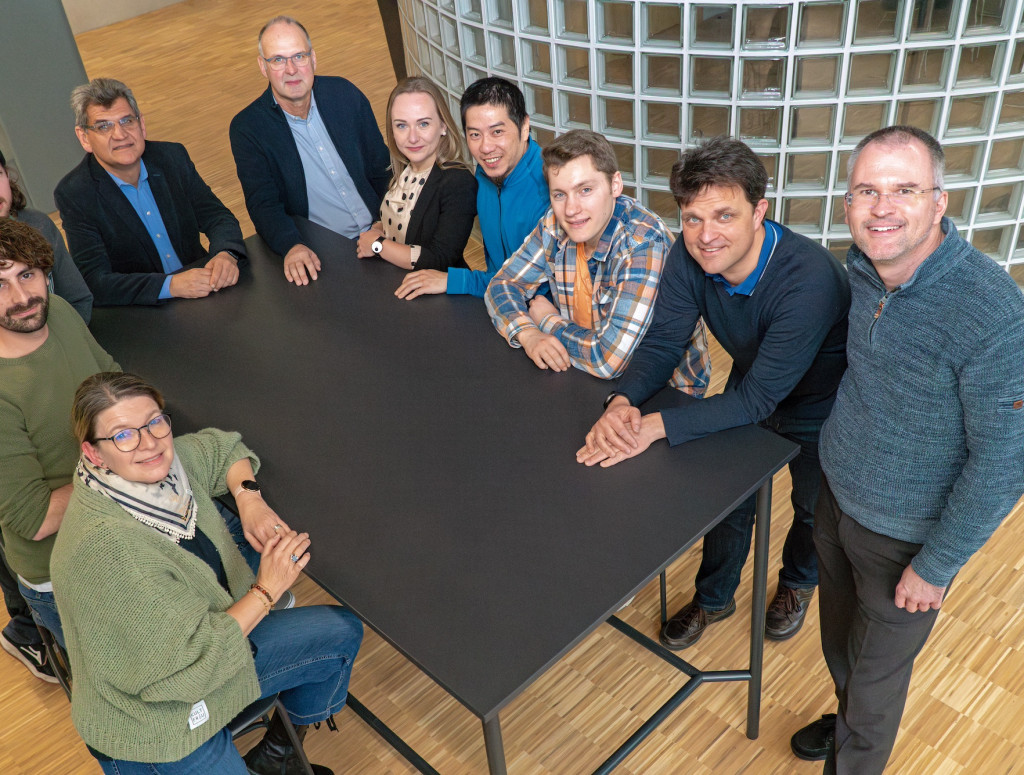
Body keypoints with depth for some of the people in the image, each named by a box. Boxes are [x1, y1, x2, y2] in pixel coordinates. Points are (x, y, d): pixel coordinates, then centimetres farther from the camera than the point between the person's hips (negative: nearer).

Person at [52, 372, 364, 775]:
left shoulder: (161, 464, -11)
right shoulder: (103, 547, -34)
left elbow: (223, 448, 13)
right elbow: (190, 664, -30)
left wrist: (249, 497, -7)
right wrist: (266, 590, -21)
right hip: (155, 729, -8)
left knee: (341, 632, 9)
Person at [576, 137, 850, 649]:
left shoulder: (809, 279, -41)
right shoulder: (690, 258, -24)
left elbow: (758, 398, -37)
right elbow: (661, 343, -16)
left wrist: (658, 426, -44)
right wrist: (622, 403, -37)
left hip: (818, 409, -4)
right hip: (751, 387, 4)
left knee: (814, 509, 21)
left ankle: (798, 582, 53)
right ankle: (714, 598, 44)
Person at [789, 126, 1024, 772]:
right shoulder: (861, 269, -8)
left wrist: (936, 567, -15)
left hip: (906, 538, -6)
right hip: (837, 499, 6)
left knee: (876, 672, 17)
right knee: (839, 646, 27)